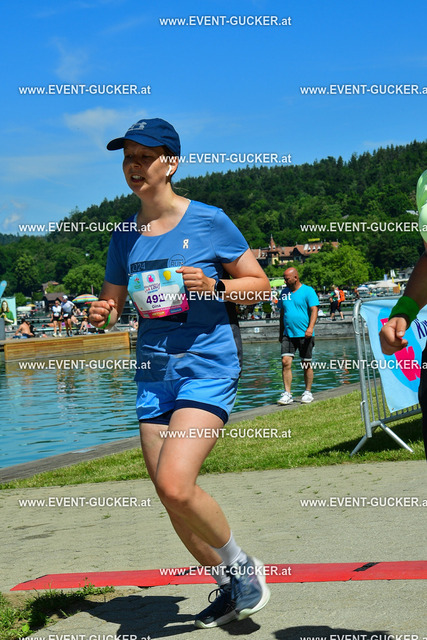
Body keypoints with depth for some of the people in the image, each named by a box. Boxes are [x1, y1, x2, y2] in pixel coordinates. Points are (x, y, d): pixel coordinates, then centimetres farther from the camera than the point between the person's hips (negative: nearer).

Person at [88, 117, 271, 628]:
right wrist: (100, 314, -3)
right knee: (172, 501, 8)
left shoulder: (209, 221, -4)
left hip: (207, 368, -6)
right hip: (153, 372, 6)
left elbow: (259, 284, 2)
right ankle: (231, 589, 29)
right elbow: (111, 299, 20)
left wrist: (214, 285, -16)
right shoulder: (125, 236, 9)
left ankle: (242, 565, 6)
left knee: (176, 485, -21)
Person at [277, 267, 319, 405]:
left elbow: (314, 309, -11)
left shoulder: (308, 291, -3)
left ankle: (308, 393, 18)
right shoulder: (284, 292, 13)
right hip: (288, 334, 4)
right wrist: (281, 333, 20)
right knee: (285, 362, -9)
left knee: (306, 365, 4)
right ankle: (287, 394, -8)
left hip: (304, 334, -4)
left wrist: (310, 327, -25)